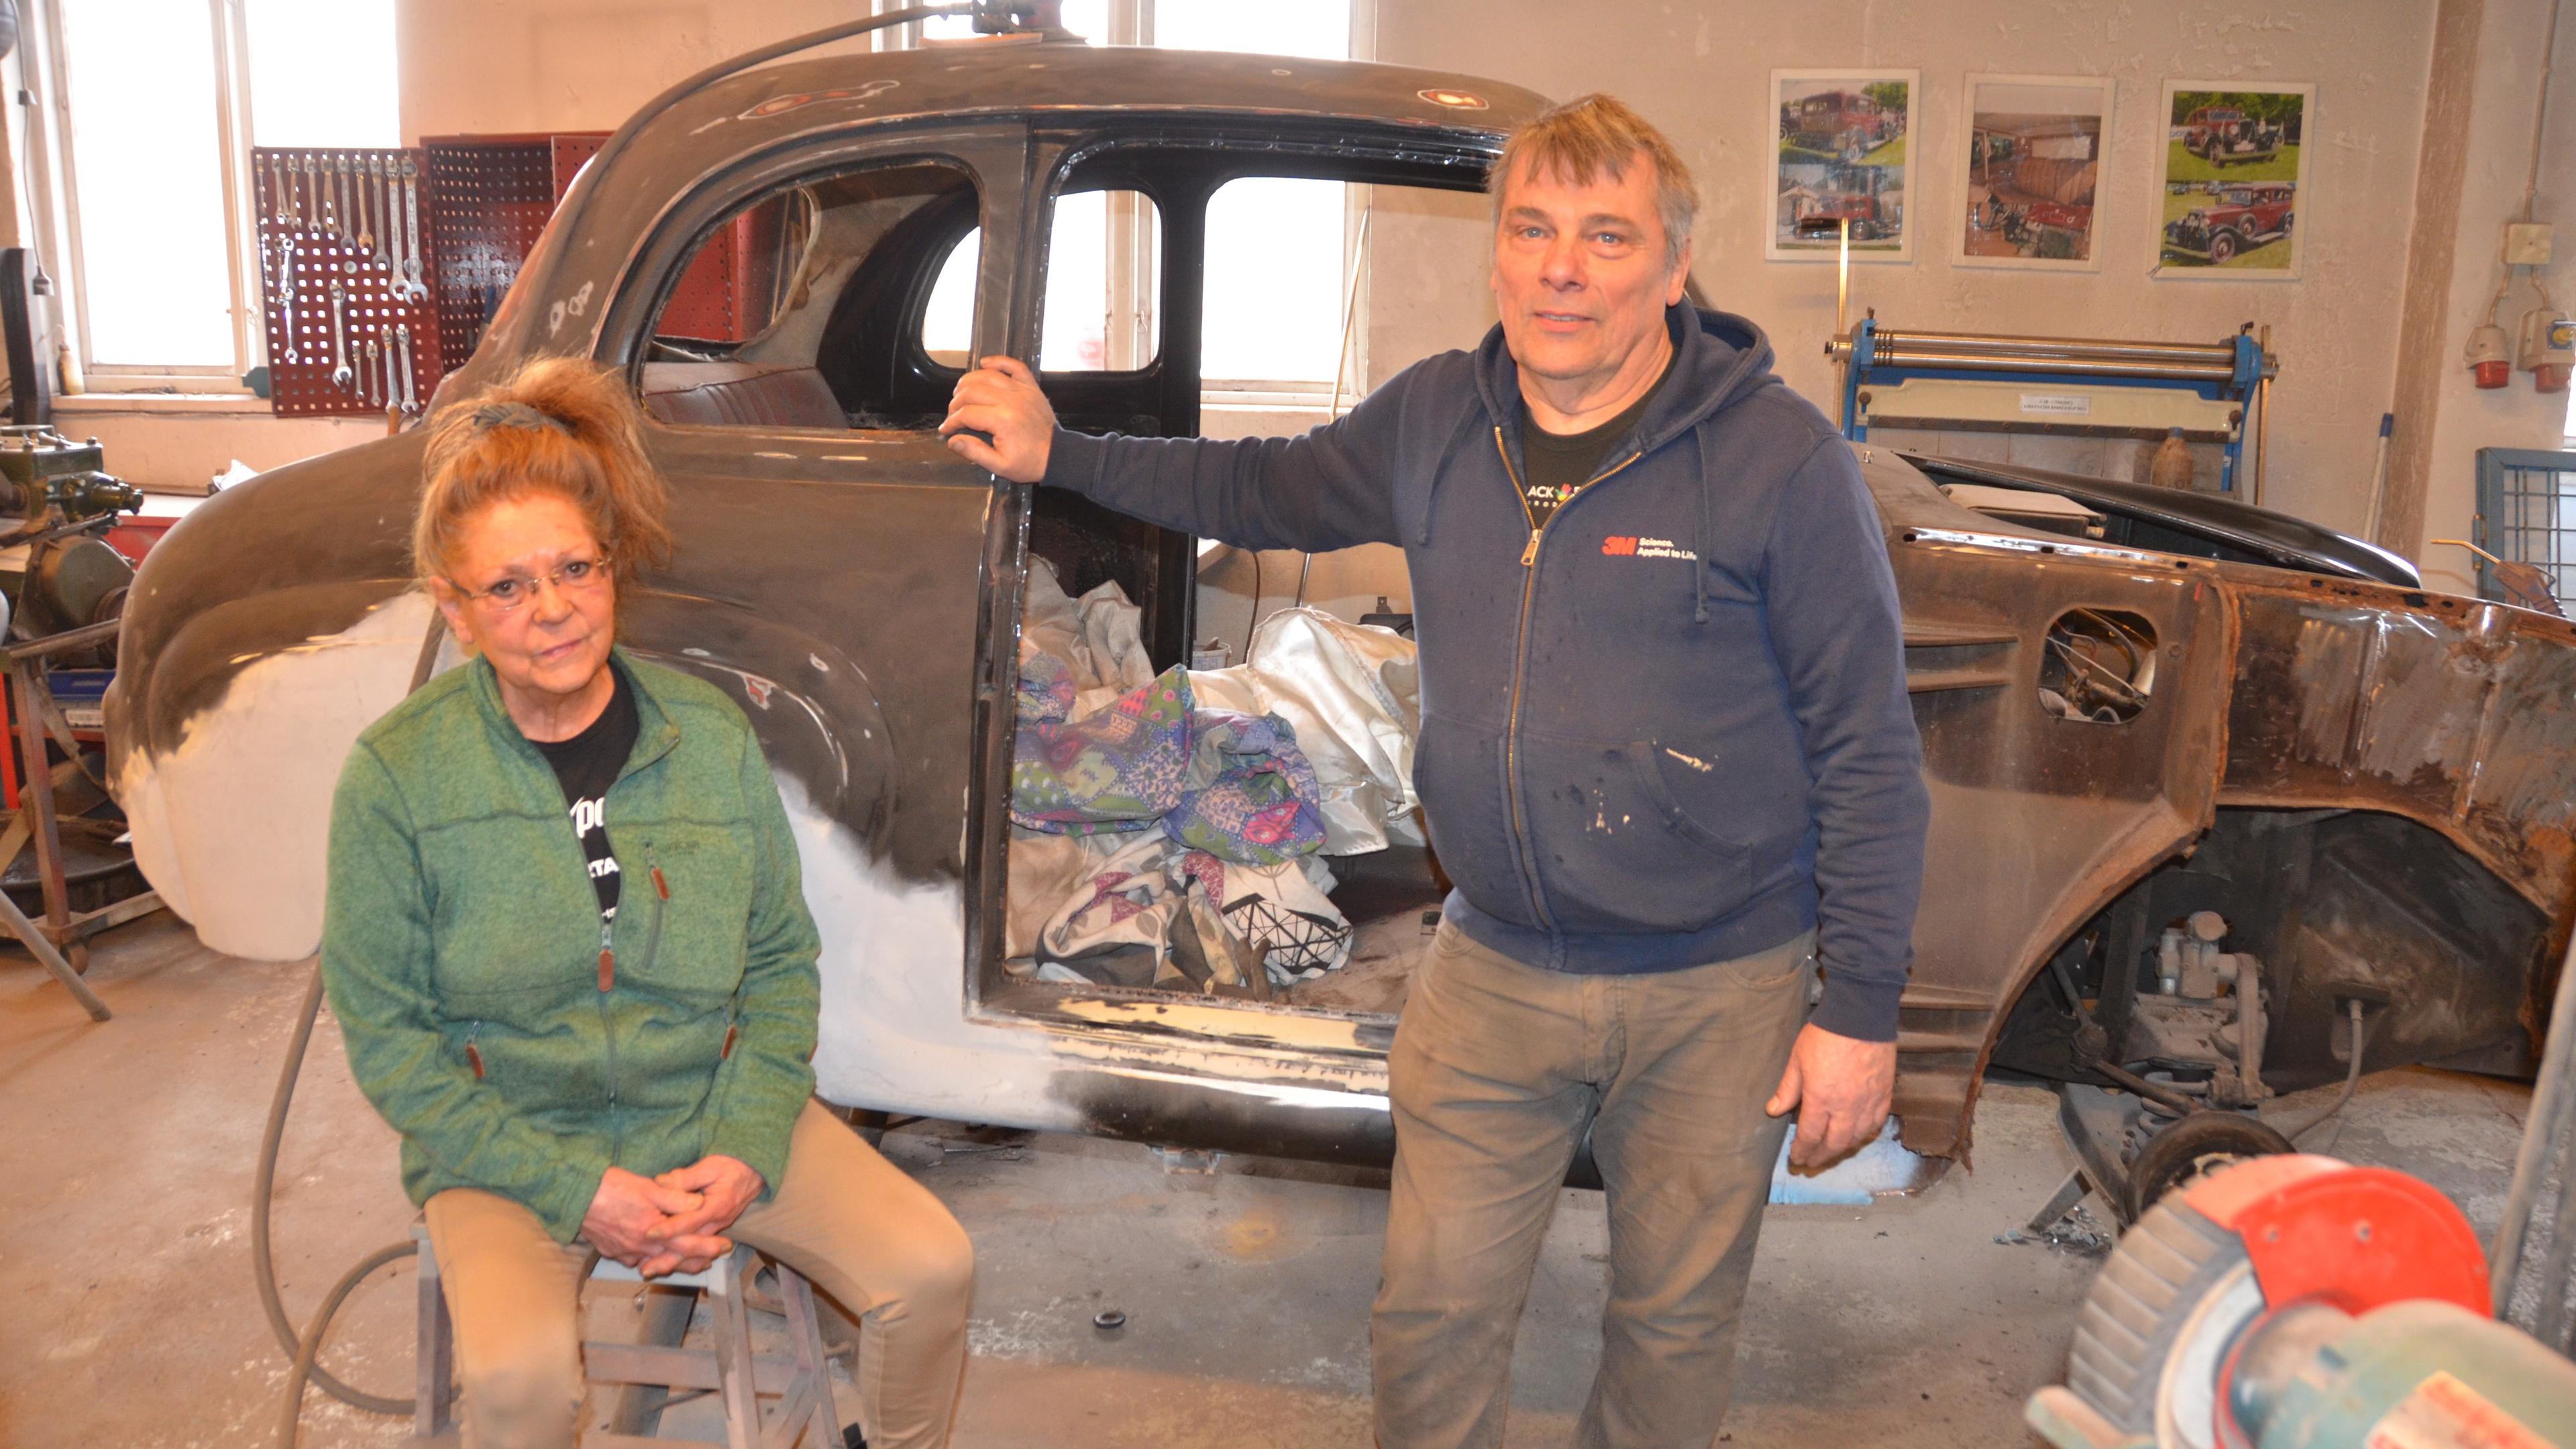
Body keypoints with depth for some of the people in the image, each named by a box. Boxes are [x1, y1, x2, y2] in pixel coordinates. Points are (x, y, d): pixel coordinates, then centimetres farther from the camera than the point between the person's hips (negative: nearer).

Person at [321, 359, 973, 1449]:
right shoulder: (397, 775, -11)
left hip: (713, 1110, 3)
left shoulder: (711, 736, -4)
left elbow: (782, 961, 4)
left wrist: (746, 1150, -11)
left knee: (931, 1268, -11)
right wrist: (574, 1188, -16)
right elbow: (388, 1036, -7)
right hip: (506, 1140, -2)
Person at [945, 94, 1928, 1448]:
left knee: (1674, 1320, 16)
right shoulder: (1433, 420, 0)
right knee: (1432, 1311, 11)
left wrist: (1862, 1010, -10)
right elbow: (1272, 489, 19)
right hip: (1492, 969, 3)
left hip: (1716, 994, -3)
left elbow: (1869, 752, -10)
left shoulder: (1781, 459, -14)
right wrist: (1058, 456, 15)